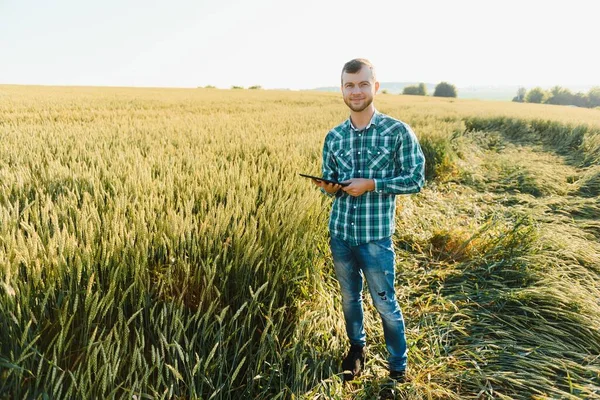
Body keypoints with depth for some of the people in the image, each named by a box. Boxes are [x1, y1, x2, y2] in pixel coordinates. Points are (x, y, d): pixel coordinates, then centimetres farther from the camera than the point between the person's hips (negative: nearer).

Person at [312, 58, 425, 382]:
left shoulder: (398, 132, -9)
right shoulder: (333, 137, 3)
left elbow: (416, 179, -8)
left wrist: (372, 184, -19)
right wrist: (329, 187, -12)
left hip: (376, 236, -4)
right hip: (340, 233, 4)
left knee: (385, 303, 9)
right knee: (350, 297, 19)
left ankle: (398, 366, 31)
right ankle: (357, 349, 43)